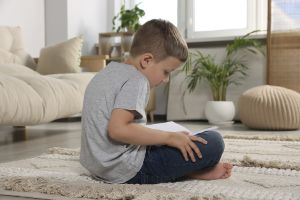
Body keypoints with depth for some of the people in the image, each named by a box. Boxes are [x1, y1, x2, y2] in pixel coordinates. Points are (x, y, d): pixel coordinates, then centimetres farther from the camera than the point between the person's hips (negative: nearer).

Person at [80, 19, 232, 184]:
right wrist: (169, 137, -21)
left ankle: (197, 170, 17)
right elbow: (117, 129, -29)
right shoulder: (135, 80, -16)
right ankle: (200, 171, 15)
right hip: (127, 171, -10)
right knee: (213, 143, -11)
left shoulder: (107, 72, 12)